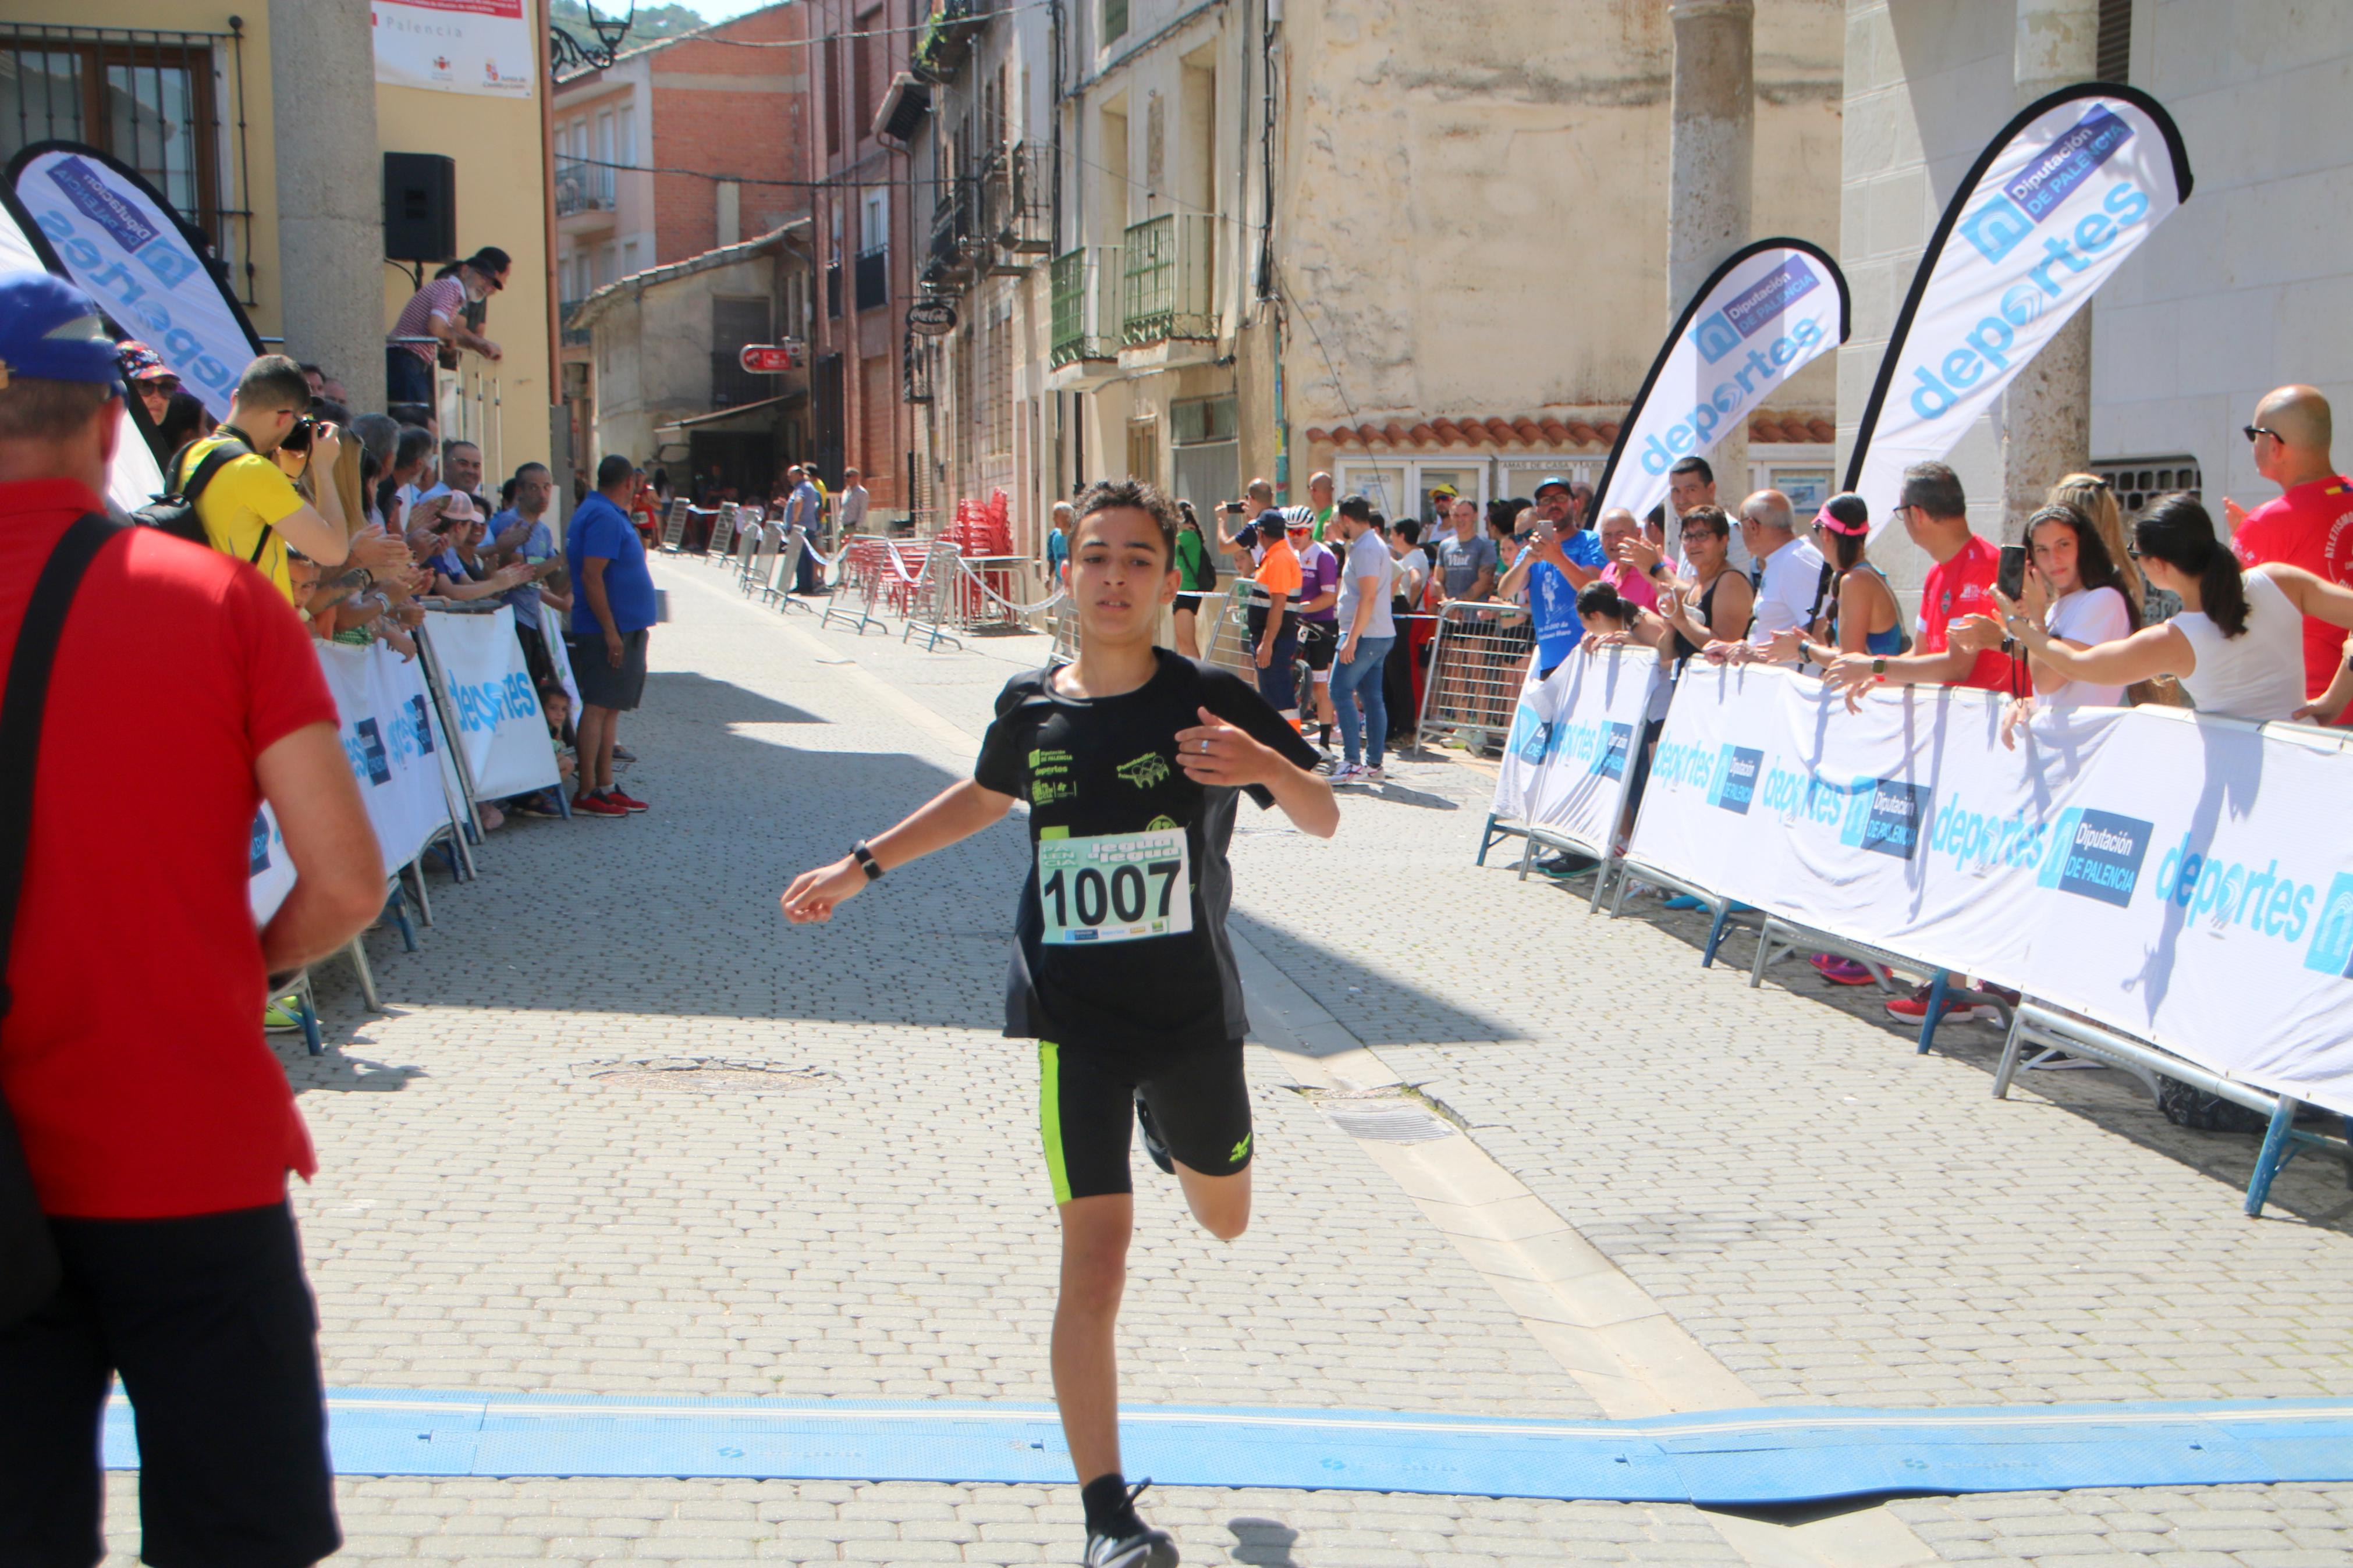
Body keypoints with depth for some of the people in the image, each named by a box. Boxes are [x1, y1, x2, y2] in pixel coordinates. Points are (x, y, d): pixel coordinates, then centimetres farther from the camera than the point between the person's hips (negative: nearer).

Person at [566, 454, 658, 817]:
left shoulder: (593, 511, 17)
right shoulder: (604, 518, -15)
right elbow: (591, 576, -22)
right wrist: (611, 631, -23)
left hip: (624, 628, 11)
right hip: (610, 630, -11)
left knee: (611, 707, 13)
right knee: (599, 706, -8)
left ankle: (605, 786, 18)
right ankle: (587, 794, -7)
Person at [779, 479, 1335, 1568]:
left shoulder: (1212, 703, -8)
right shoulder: (1030, 709, -1)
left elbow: (1325, 821, -6)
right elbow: (986, 797, 21)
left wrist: (1267, 767, -28)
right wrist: (861, 866, 22)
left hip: (1195, 1009, 1)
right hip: (1074, 1018, -1)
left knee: (1225, 1220, 23)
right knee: (1095, 1253, -10)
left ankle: (1170, 1133, 61)